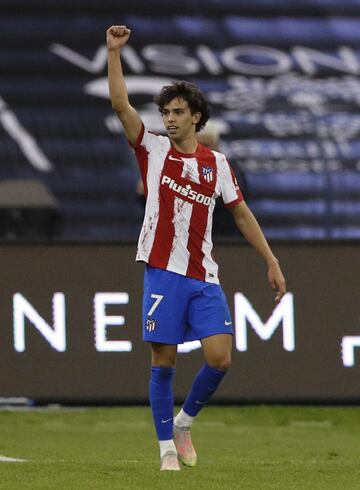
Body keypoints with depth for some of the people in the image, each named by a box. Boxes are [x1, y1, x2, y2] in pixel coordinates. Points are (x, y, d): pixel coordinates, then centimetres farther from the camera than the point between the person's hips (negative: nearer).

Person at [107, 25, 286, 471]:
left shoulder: (217, 164, 10)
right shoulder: (153, 150, 5)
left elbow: (242, 215, 15)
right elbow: (120, 105, -5)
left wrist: (271, 262, 10)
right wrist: (114, 52, -11)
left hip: (204, 276, 2)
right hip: (163, 272, -2)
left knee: (219, 358, -9)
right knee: (163, 362, -2)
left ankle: (184, 422, 15)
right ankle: (167, 447, 7)